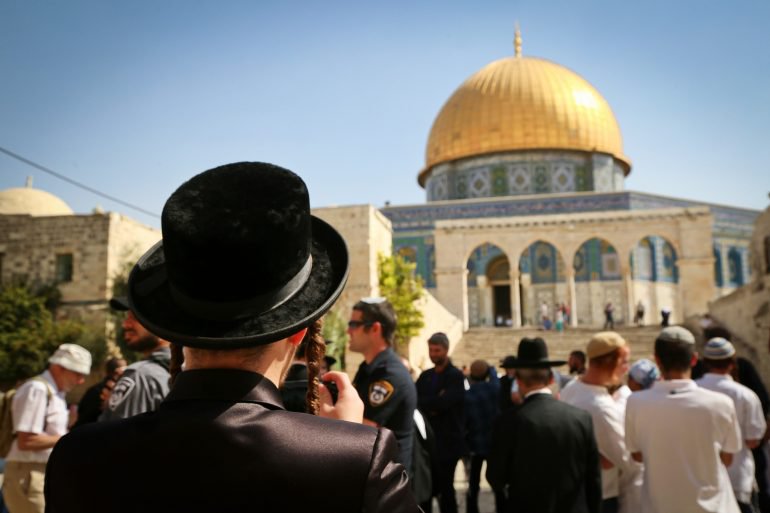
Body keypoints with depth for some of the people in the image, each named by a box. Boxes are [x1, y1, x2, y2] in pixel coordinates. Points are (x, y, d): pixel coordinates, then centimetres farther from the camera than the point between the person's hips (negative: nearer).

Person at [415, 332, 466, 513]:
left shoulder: (456, 375, -9)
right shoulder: (425, 376, 12)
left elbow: (444, 402, -22)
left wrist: (424, 403, -13)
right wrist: (432, 406, -15)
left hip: (447, 440, -6)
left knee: (445, 486, 1)